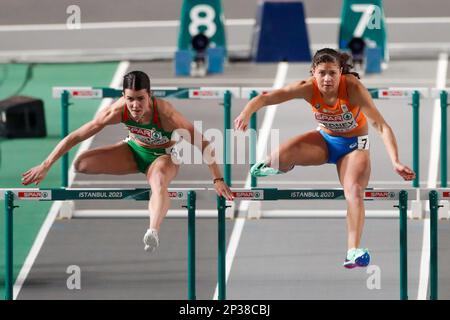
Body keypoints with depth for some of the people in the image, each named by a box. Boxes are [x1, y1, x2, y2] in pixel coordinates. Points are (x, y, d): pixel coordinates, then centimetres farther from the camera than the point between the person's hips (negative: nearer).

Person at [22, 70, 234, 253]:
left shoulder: (165, 113, -36)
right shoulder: (118, 111, -28)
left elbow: (203, 144, -32)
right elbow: (75, 137, -22)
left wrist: (217, 179, -36)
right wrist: (45, 166, -22)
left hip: (163, 156, -4)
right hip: (134, 150, 4)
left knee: (159, 182, -41)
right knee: (81, 164, -15)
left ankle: (153, 231, -62)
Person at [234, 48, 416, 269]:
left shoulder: (353, 87, -32)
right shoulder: (308, 88, -25)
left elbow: (381, 126, -36)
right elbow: (265, 98, -29)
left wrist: (395, 162, -47)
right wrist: (246, 113, -51)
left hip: (353, 144, -2)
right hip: (325, 139, 2)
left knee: (354, 192, -24)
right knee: (283, 154, -25)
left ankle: (353, 251, -17)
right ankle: (274, 166, 12)